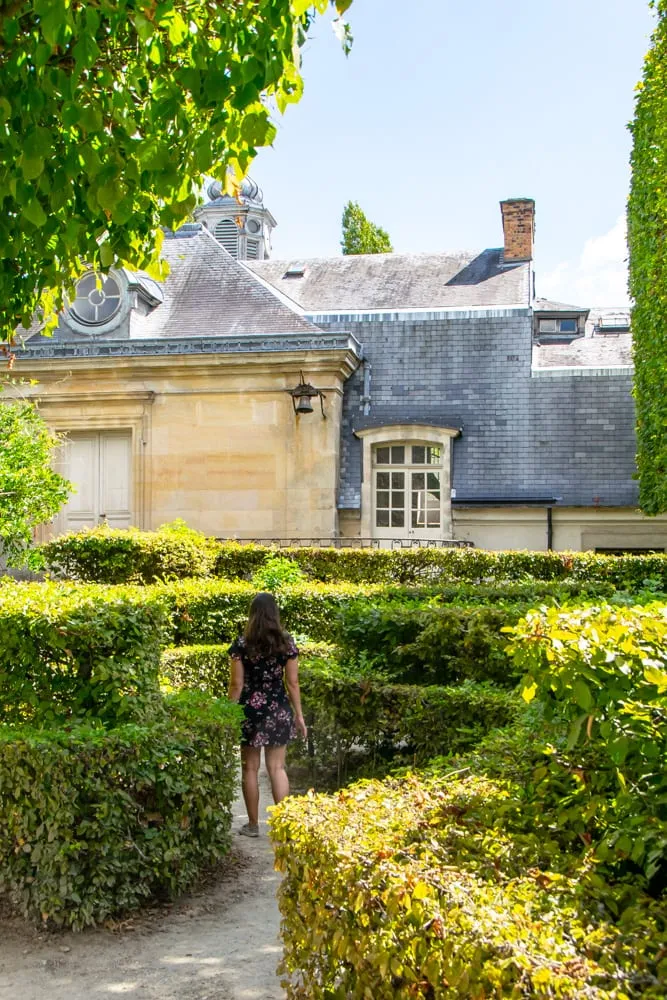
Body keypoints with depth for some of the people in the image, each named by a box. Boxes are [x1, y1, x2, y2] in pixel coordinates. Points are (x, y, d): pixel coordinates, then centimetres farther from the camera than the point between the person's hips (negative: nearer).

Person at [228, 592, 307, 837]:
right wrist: (299, 715, 8)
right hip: (279, 711, 2)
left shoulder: (241, 644, -7)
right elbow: (292, 682, 1)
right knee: (277, 767, 8)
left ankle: (253, 825, 17)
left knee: (250, 768, 9)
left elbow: (236, 684, -6)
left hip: (250, 710, -2)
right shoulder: (287, 643, -2)